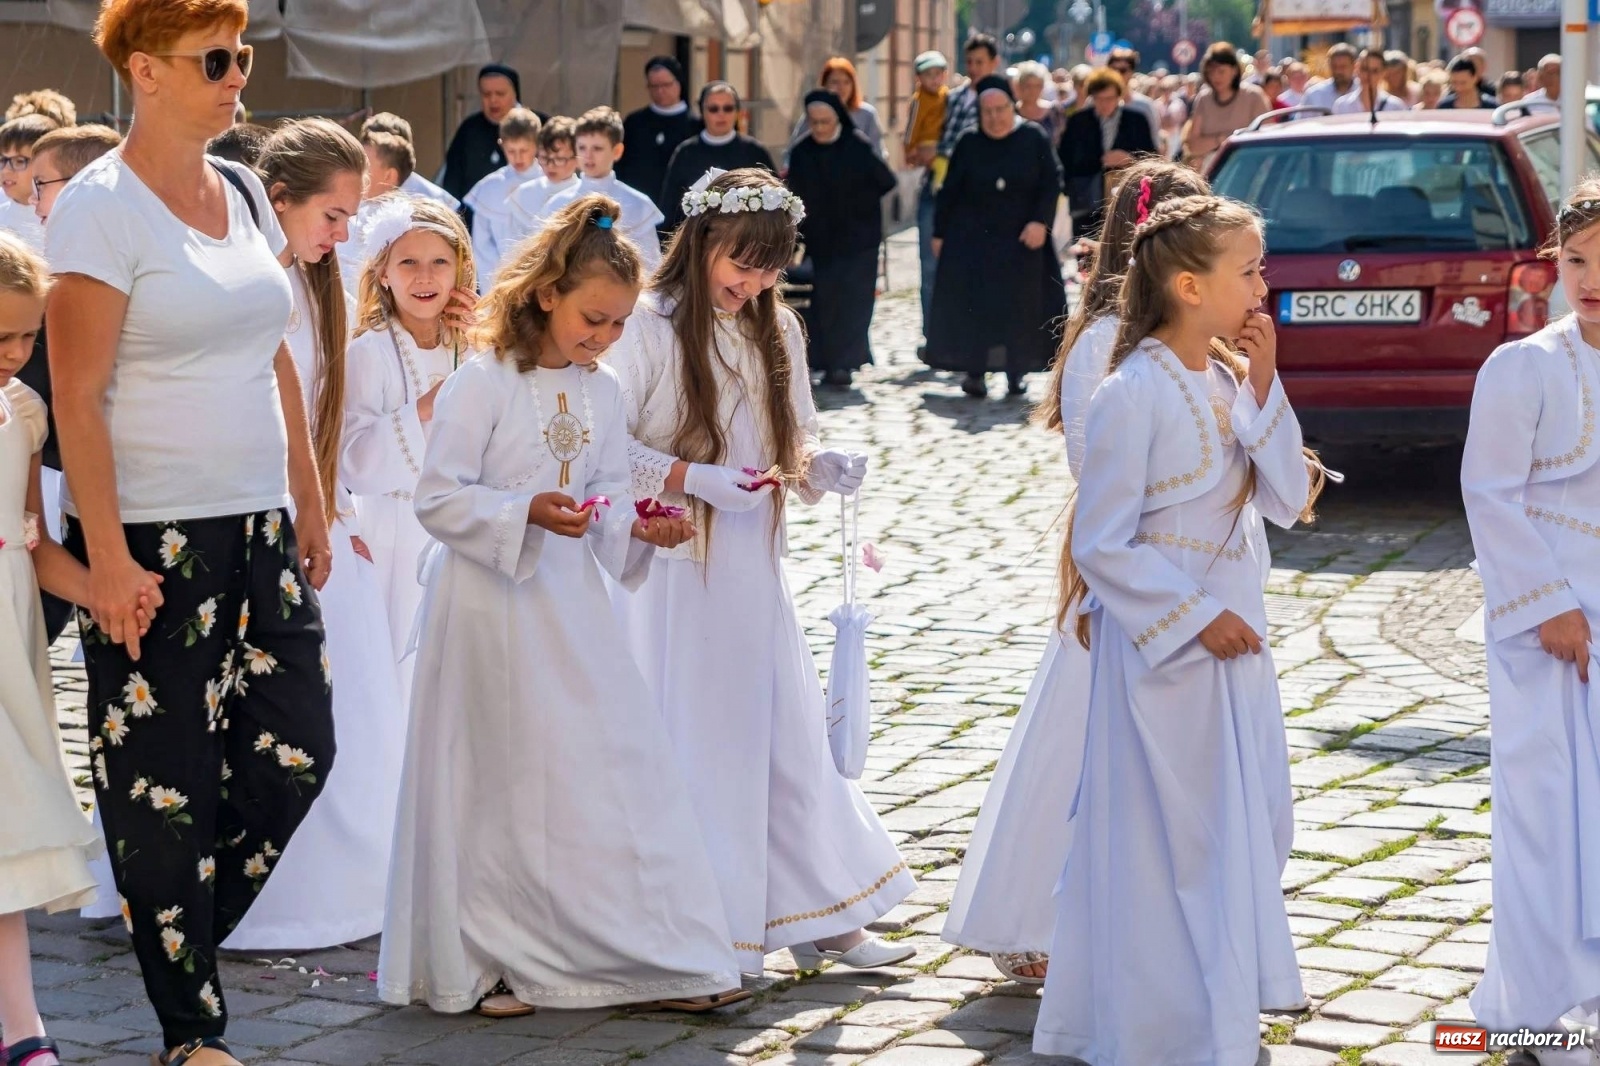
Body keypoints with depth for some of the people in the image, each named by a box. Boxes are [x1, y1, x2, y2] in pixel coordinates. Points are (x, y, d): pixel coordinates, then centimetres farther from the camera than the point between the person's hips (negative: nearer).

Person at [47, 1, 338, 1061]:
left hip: (260, 528, 7)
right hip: (156, 538, -7)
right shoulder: (101, 206, -11)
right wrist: (108, 557, -18)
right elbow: (77, 395, -14)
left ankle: (190, 938, 29)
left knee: (296, 751, 7)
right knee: (168, 783, 2)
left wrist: (310, 505, 15)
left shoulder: (245, 192, 10)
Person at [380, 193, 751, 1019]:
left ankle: (658, 959, 10)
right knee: (503, 785, 1)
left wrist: (637, 529, -8)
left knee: (620, 763, 3)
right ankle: (480, 963, 16)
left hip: (569, 601, 6)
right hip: (489, 605, -6)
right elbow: (438, 496, -14)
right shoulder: (483, 384, -11)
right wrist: (525, 514, -25)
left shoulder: (603, 395, 9)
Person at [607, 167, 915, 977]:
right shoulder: (648, 326, -11)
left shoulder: (777, 329, 9)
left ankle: (820, 917, 20)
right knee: (690, 743, 1)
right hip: (675, 567, -6)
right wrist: (692, 476, -23)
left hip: (754, 567, 6)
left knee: (788, 734, 10)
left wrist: (823, 467, -6)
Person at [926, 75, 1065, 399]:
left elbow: (1052, 183, -2)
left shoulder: (1034, 139, -1)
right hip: (973, 240, 0)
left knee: (1021, 305, 2)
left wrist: (1041, 221, -15)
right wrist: (940, 234, 4)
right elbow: (949, 191, 5)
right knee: (974, 304, -5)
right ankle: (975, 372, -2)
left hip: (1021, 239, 0)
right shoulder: (969, 144, 2)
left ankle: (1017, 372, 10)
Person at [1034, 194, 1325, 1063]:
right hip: (1161, 648, -7)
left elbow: (1288, 501, -1)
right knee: (1168, 844, 1)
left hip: (1235, 640, 8)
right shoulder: (1133, 395, -17)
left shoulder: (1232, 381, 4)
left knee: (1248, 829, 15)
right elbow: (1099, 546, -17)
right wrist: (1194, 618, -18)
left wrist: (1262, 388, -9)